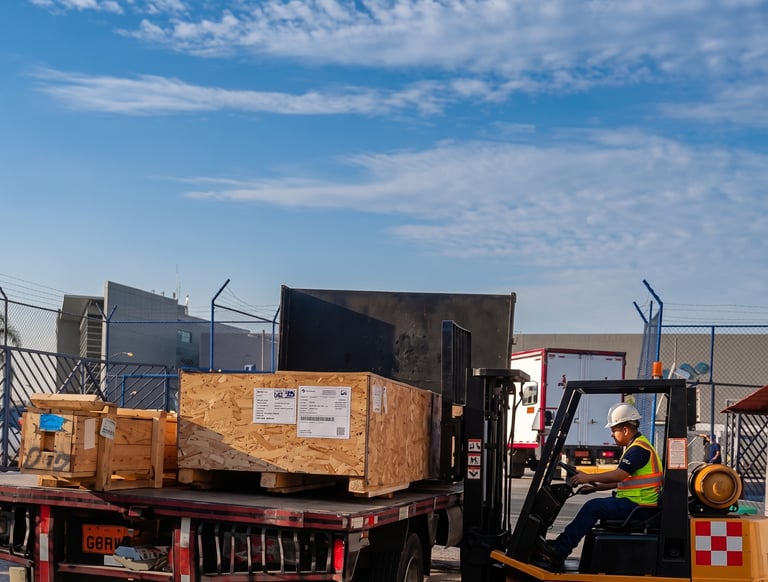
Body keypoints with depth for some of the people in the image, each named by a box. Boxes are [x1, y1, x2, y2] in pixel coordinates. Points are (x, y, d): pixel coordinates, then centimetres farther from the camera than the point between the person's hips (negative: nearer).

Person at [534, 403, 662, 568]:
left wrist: (589, 477, -14)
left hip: (637, 505, -11)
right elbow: (623, 480, 23)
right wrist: (597, 486, 16)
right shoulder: (634, 447, 19)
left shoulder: (639, 448, -15)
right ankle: (560, 546, 2)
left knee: (592, 507, -17)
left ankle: (559, 551, -15)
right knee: (594, 505, 9)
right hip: (632, 500, 11)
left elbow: (619, 475, -23)